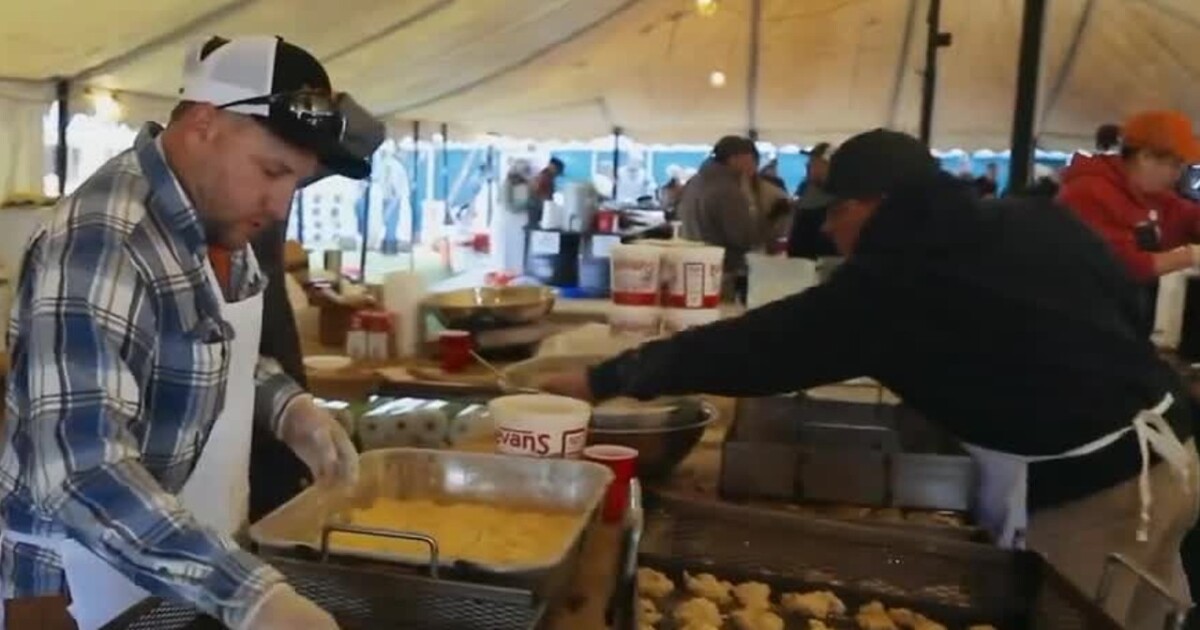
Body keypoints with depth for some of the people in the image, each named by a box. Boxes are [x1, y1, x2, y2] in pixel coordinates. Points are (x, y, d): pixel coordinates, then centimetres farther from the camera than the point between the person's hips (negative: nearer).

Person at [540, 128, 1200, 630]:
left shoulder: (893, 281, -15)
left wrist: (605, 378, -10)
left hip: (1082, 493, -8)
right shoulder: (1039, 222, 6)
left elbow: (761, 346, -15)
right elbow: (1122, 294, 17)